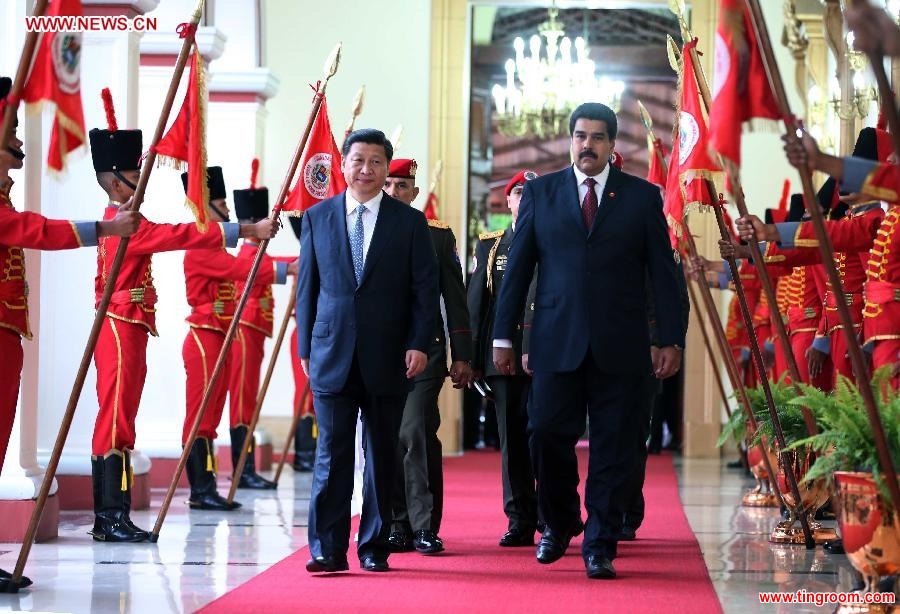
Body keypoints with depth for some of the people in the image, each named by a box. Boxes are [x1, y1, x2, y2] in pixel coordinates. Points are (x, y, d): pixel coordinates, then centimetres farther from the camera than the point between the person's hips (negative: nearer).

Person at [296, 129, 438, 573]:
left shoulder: (410, 222, 5)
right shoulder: (317, 218, 8)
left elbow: (425, 289, 2)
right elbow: (307, 287, 10)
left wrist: (418, 344, -8)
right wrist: (305, 347, 6)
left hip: (387, 357, 0)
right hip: (332, 353, 0)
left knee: (382, 456, 6)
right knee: (332, 453, -4)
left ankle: (374, 547, 14)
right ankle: (328, 549, -4)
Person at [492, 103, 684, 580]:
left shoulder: (643, 197, 6)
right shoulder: (540, 192, 9)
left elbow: (663, 273, 5)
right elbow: (518, 268, 8)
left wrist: (671, 340, -1)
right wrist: (503, 336, 4)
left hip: (619, 346, 0)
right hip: (556, 342, 0)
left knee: (612, 448, 1)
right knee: (547, 435, -3)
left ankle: (600, 547, 9)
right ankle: (559, 524, 22)